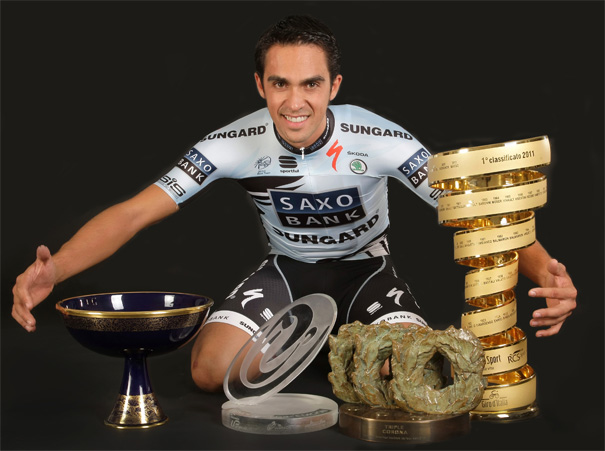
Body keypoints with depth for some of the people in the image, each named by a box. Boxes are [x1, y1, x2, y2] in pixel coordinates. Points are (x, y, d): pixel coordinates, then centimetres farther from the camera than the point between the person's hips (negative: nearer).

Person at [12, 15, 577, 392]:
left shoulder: (379, 140, -26)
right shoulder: (235, 144, -22)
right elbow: (134, 212, -22)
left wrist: (543, 270, -48)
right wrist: (55, 268, -40)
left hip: (364, 266, -1)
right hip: (285, 268, 1)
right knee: (211, 369, -22)